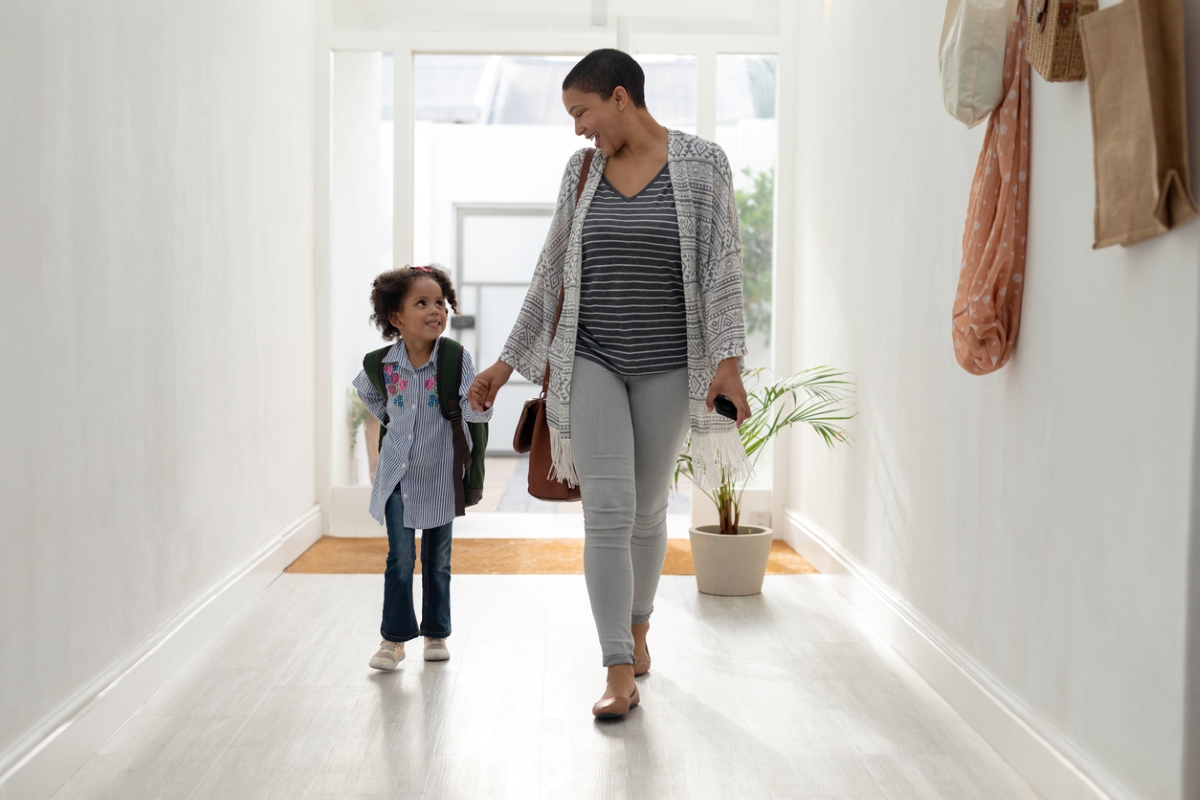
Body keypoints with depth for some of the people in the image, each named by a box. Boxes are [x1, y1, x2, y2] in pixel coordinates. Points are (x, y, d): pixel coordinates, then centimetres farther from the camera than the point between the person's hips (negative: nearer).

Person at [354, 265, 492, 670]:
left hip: (439, 474, 0)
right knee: (400, 556, 0)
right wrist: (387, 417, 6)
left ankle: (436, 633, 25)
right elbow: (365, 390, 16)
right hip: (397, 473, 1)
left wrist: (479, 403, -41)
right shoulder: (383, 363, -8)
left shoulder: (457, 359, -14)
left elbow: (474, 412, -20)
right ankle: (395, 637, 10)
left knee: (437, 559, 11)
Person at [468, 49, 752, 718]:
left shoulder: (702, 164, -3)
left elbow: (722, 267, -7)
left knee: (648, 510, 11)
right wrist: (508, 361, 10)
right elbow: (552, 273, 10)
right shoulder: (582, 169, 7)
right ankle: (621, 673, -4)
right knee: (606, 512, -8)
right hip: (592, 361, 2)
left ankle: (638, 626, 36)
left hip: (666, 366, -1)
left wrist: (729, 357, -19)